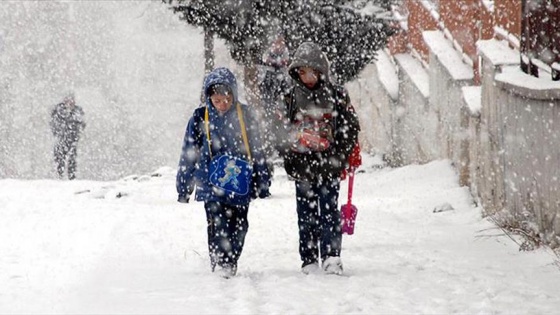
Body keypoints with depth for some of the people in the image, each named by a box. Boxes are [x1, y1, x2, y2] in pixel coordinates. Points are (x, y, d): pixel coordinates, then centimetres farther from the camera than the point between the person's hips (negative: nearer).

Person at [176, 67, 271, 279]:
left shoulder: (245, 116, 4)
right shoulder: (200, 118, 1)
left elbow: (256, 151, 12)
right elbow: (189, 154, 7)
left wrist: (262, 182, 13)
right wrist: (183, 186, 8)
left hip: (240, 183, 2)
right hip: (212, 184, -2)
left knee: (239, 225, 4)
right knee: (218, 224, -13)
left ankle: (231, 264, 17)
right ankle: (219, 263, -12)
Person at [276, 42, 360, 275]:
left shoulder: (336, 95, 2)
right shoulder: (292, 98, 8)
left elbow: (351, 127, 4)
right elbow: (284, 131, 13)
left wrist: (340, 156, -5)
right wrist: (288, 156, -1)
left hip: (329, 165, -2)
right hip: (302, 165, 2)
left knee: (329, 210, -8)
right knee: (306, 214, 5)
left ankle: (332, 257, -12)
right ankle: (309, 261, 9)